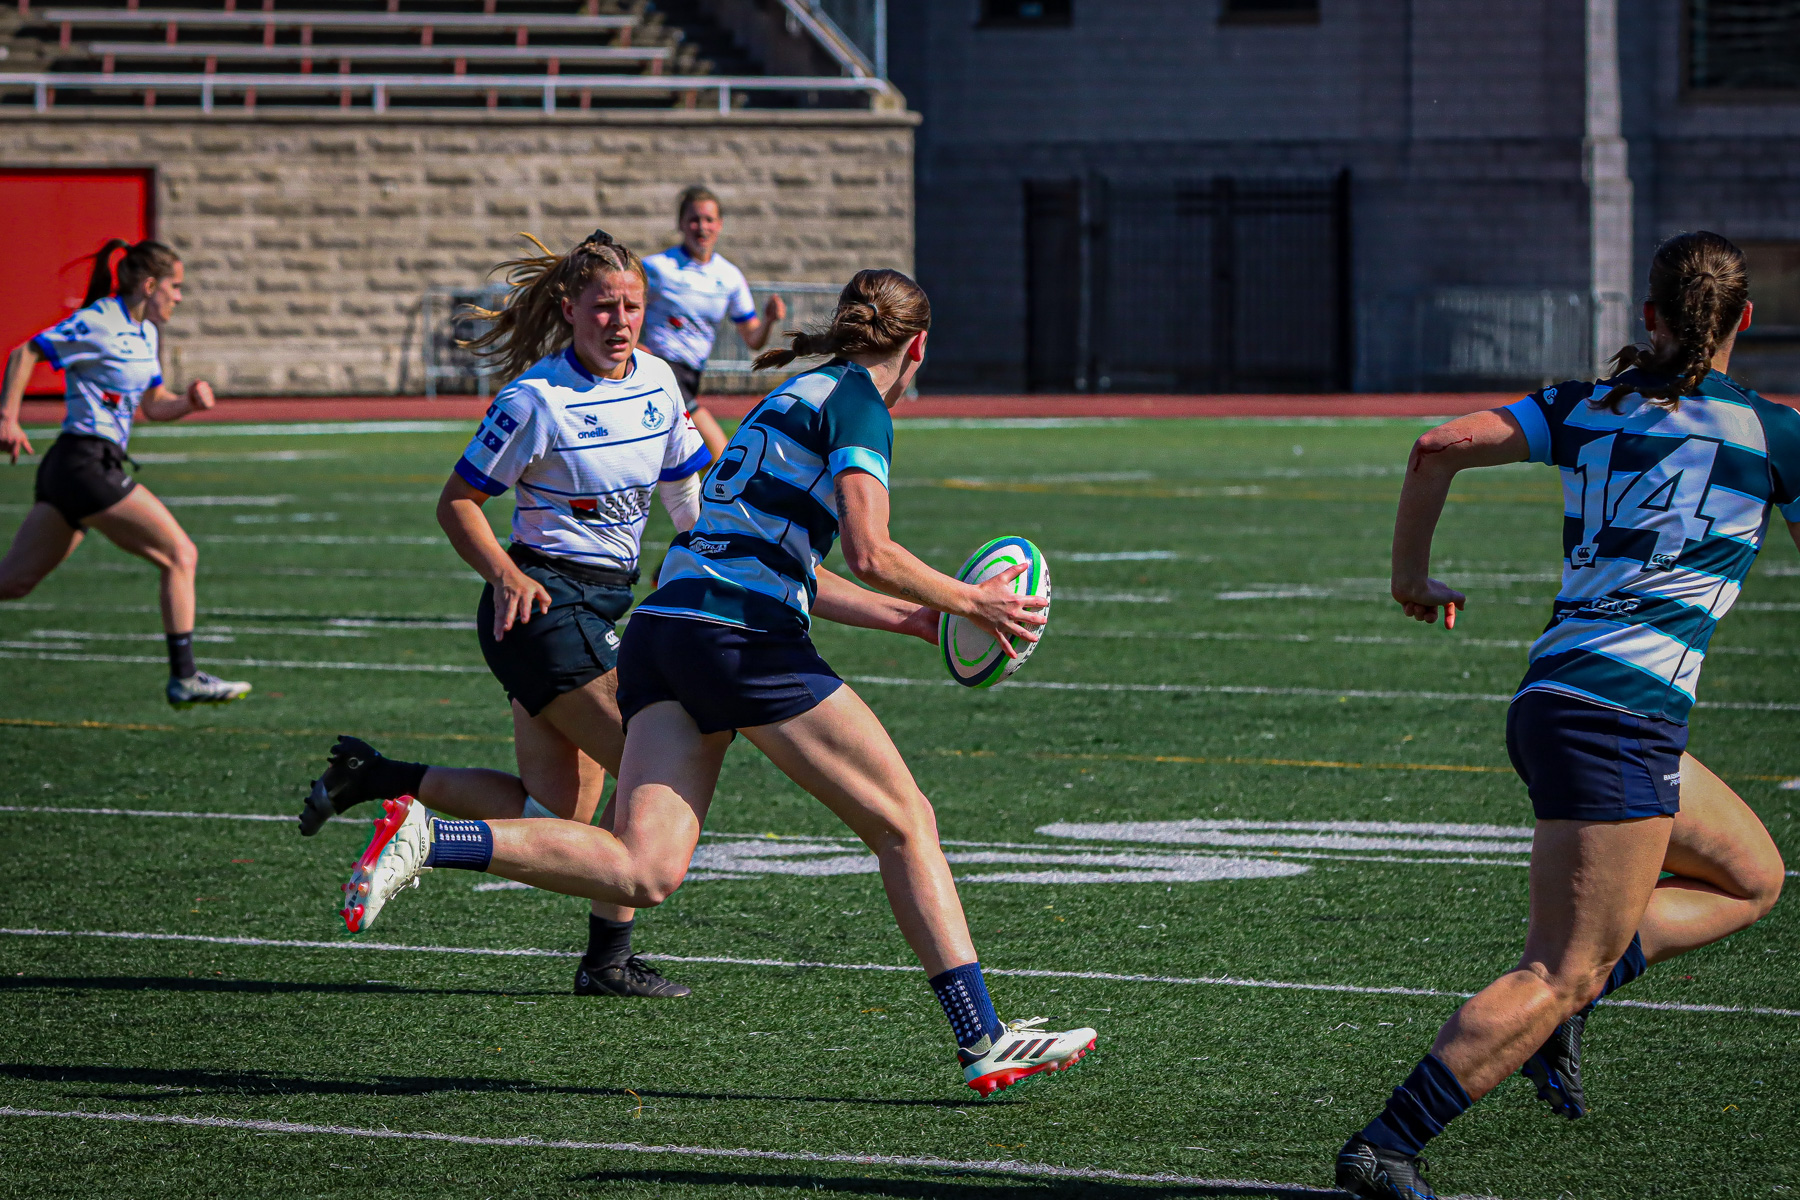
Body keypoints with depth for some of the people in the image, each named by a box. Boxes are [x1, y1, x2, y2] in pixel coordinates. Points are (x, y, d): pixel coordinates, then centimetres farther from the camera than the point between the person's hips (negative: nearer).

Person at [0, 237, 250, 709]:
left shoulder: (145, 333, 16)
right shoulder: (97, 324, -11)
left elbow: (153, 406, 22)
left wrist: (190, 401, 1)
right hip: (85, 463, -9)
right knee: (180, 555, -5)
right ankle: (184, 679, -2)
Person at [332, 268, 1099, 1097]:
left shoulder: (791, 396, 27)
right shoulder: (857, 401, 0)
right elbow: (870, 555, -11)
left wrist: (914, 618, 34)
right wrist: (972, 604, 2)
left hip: (662, 627, 8)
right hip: (744, 638, -8)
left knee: (642, 873, -7)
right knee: (906, 824, 4)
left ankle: (428, 840, -19)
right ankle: (984, 1042, 5)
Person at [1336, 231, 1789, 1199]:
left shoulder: (1586, 409, 11)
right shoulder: (1769, 431, -1)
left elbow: (1439, 448, 2)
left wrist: (1411, 574, 15)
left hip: (1547, 702, 7)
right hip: (1622, 714, -7)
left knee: (1751, 877, 22)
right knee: (1558, 974, -6)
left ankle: (1555, 1005, 10)